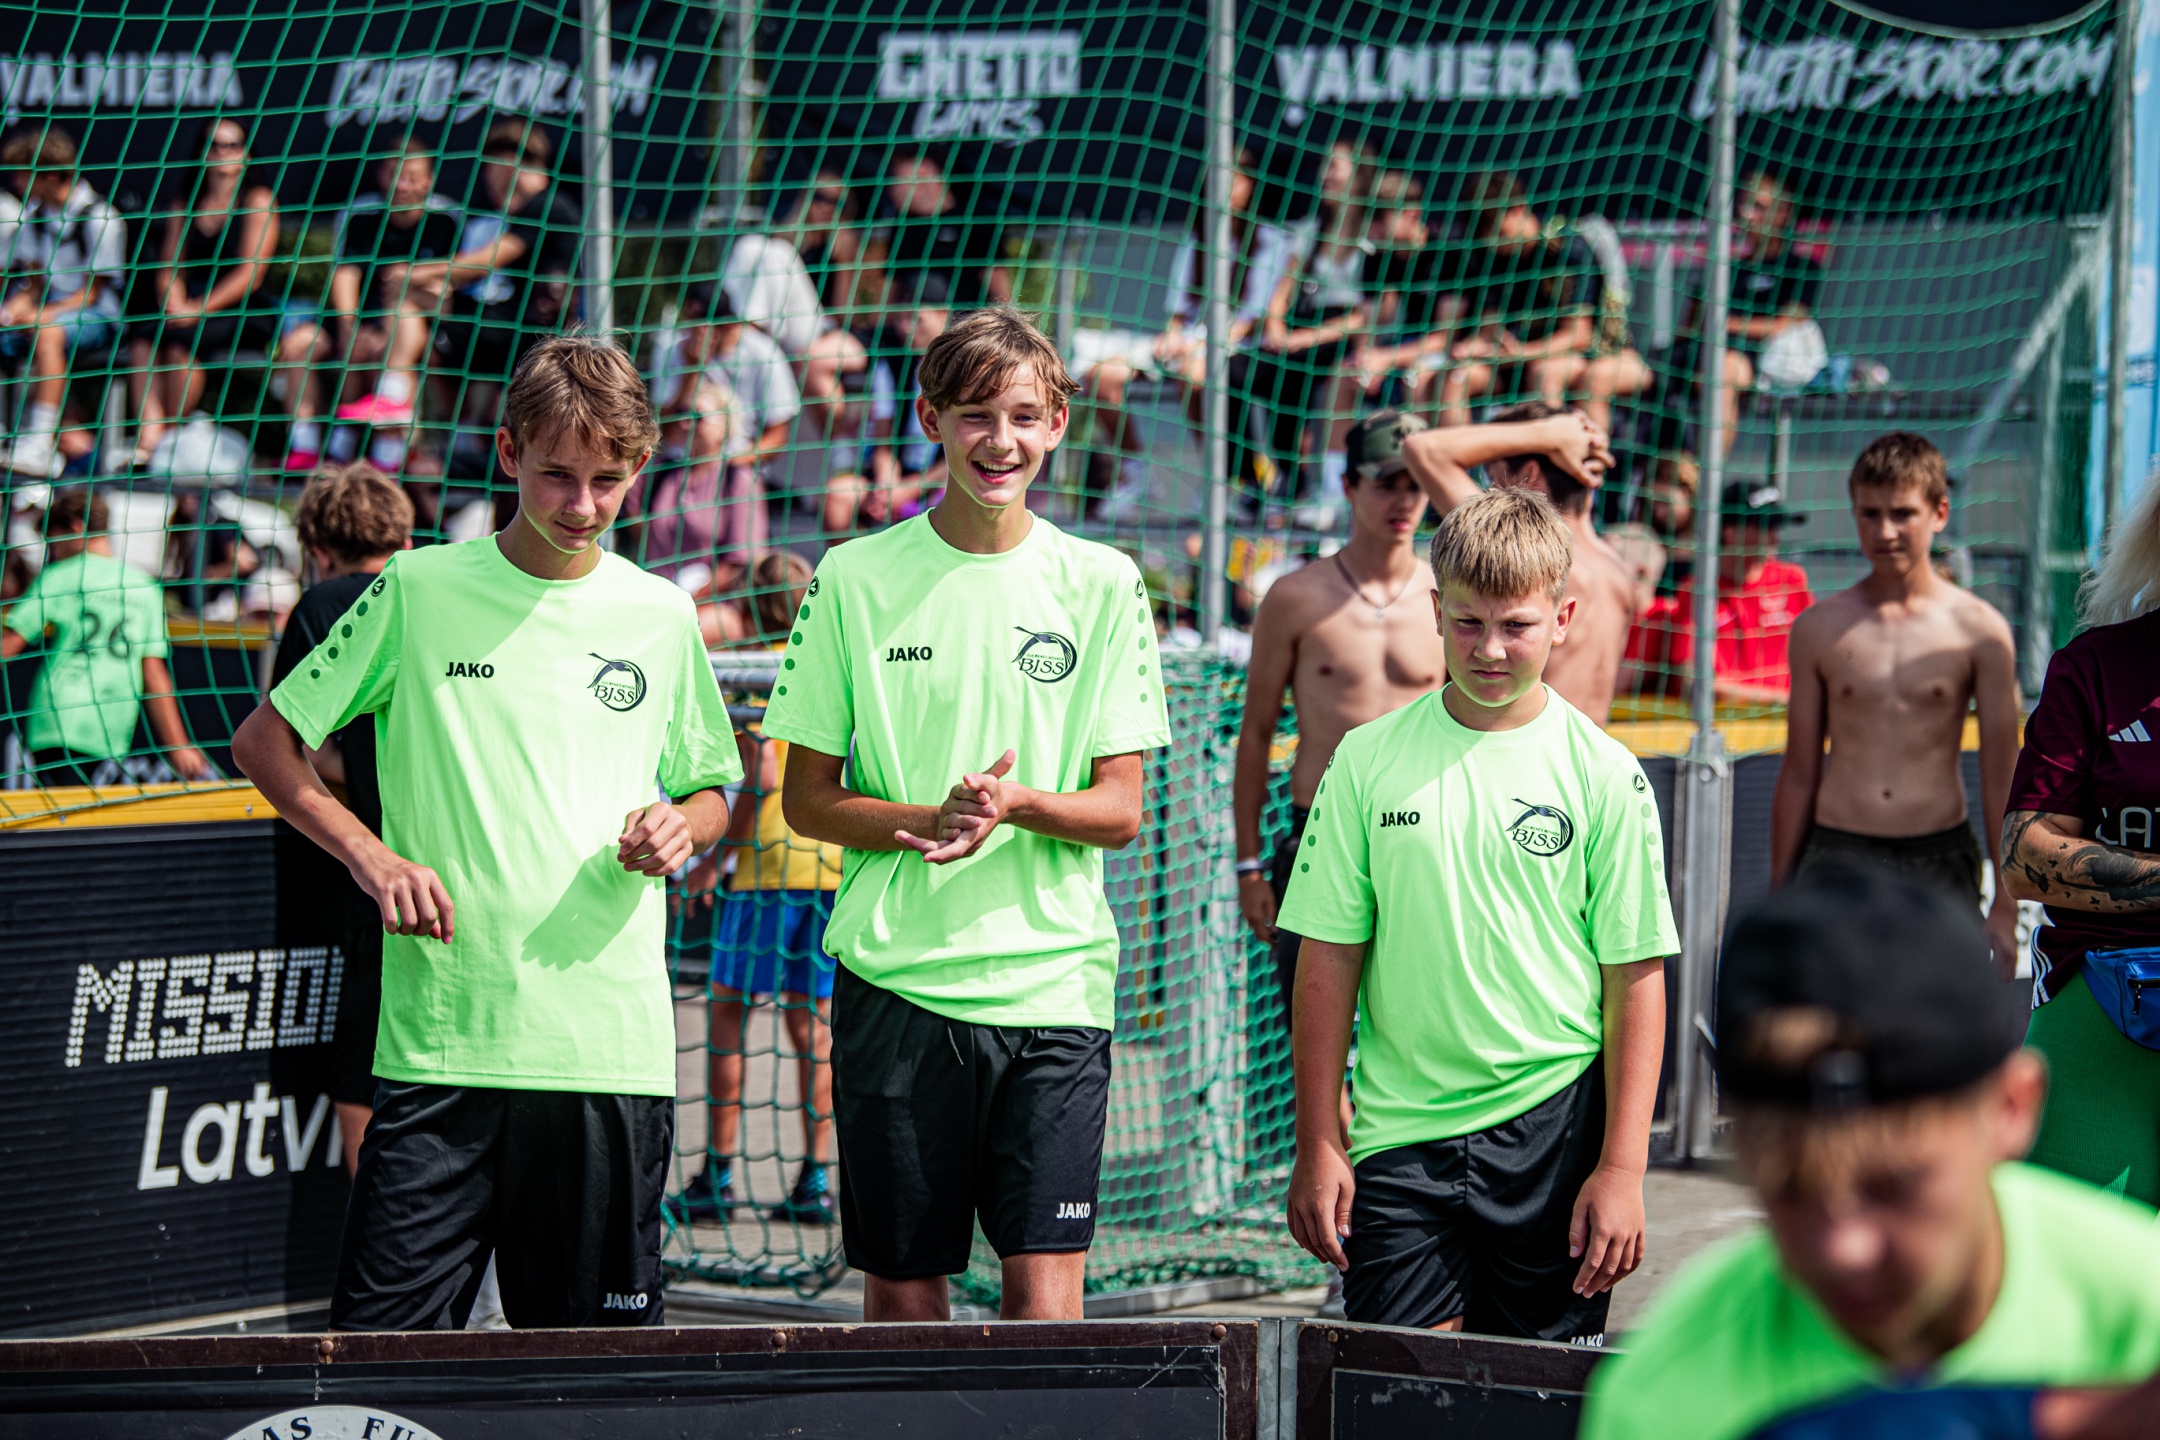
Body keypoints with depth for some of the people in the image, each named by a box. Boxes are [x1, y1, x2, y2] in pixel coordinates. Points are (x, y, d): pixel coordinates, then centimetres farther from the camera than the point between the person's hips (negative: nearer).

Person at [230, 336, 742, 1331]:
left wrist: (678, 829, -1)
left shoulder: (660, 616, 10)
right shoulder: (420, 590, 3)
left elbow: (712, 793, 22)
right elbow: (265, 742, 9)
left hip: (611, 1049, 2)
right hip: (441, 1045, -2)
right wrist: (372, 858, -5)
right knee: (380, 1339, -8)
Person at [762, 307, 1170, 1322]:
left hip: (1055, 976, 0)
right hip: (896, 978, 0)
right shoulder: (857, 580, 3)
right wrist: (933, 822, -14)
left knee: (1044, 1287, -7)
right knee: (902, 1284, 3)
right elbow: (805, 799, 5)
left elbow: (1119, 811, 4)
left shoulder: (1101, 585, 5)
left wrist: (1014, 804, -17)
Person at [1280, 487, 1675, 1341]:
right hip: (1400, 1135, 1)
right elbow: (1329, 961, 6)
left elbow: (1636, 982, -1)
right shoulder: (1369, 760, 3)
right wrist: (1317, 1145, 2)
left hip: (1552, 1134, -1)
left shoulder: (1605, 775, -1)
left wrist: (1622, 1168, -6)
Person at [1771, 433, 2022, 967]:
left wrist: (2005, 904, 1)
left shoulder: (1978, 630, 1)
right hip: (1838, 858, 1)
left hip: (1939, 863, -1)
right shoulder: (1819, 628, 5)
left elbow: (2001, 778, 3)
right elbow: (1798, 775, 10)